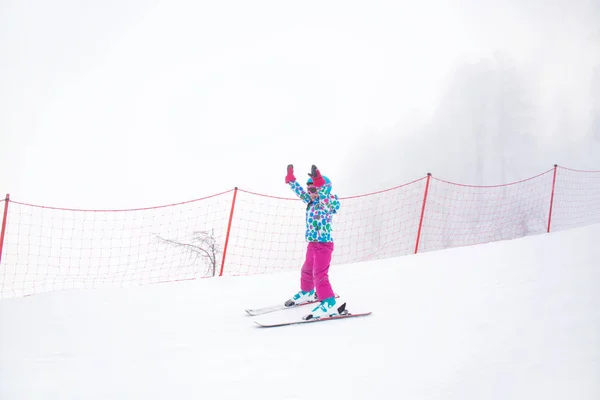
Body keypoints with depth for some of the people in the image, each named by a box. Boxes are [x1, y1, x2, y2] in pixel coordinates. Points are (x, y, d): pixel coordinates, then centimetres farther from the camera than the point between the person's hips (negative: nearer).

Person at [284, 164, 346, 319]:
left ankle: (329, 304, -20)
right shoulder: (312, 202, 8)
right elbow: (301, 193, 22)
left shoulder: (327, 203, -17)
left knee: (319, 274, -18)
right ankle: (307, 293, 48)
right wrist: (291, 179, 23)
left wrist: (319, 182, -54)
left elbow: (325, 196, -39)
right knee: (307, 270, 26)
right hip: (313, 244, 10)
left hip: (324, 244, -10)